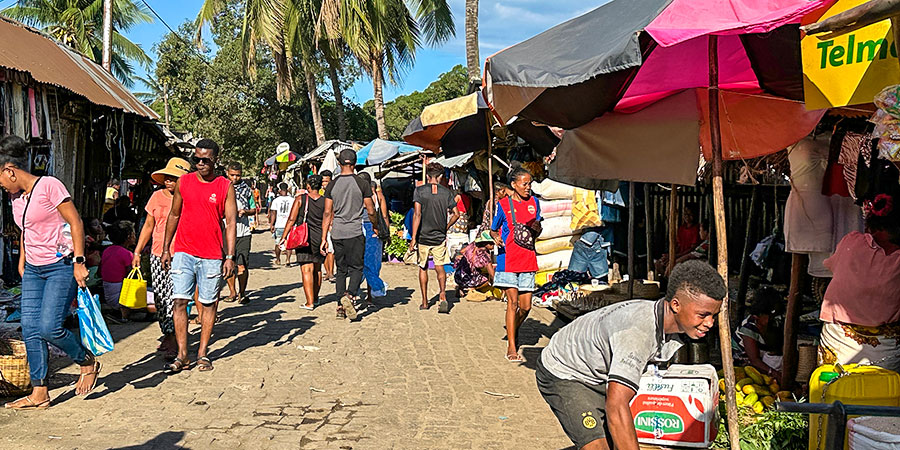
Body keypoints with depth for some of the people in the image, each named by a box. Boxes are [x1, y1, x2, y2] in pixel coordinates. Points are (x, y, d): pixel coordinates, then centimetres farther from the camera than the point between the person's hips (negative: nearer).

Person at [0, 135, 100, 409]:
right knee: (30, 330, 2)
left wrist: (79, 261, -17)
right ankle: (39, 393, 10)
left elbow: (75, 223, -14)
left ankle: (88, 363, 10)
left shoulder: (49, 185, -11)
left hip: (62, 266, -8)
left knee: (49, 327, -16)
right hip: (33, 270, 8)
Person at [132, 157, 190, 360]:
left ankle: (173, 340, -6)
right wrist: (137, 252, 14)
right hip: (157, 254, 5)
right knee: (159, 296, 8)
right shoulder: (157, 196, 9)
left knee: (174, 296, -11)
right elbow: (148, 226, 16)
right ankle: (167, 334, 22)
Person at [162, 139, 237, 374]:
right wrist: (166, 249, 12)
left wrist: (230, 256, -7)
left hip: (212, 256, -1)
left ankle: (202, 354, 16)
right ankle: (182, 355, 4)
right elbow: (174, 215, 14)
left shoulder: (225, 187, 0)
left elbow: (231, 222, -1)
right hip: (183, 252, 2)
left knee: (208, 303, 5)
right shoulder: (183, 182, 6)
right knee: (179, 301, -3)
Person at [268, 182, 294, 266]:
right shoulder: (292, 200, 0)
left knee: (278, 243, 14)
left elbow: (273, 213, -5)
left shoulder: (276, 200, -4)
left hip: (279, 225, 0)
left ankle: (278, 260, 26)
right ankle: (288, 259, -8)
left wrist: (271, 225, -1)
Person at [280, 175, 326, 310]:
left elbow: (292, 219, -6)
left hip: (304, 238, -3)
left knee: (306, 269, -5)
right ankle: (315, 297, 31)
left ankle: (310, 302, -11)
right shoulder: (325, 201, 2)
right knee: (317, 268, 17)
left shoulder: (300, 199, -3)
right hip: (320, 238, 3)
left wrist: (284, 237, -1)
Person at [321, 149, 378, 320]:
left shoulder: (332, 185, 3)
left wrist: (324, 238, 5)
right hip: (355, 232, -3)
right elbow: (371, 211, -1)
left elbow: (327, 213, 2)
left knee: (341, 269, 12)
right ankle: (350, 295, -20)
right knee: (356, 267, 4)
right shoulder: (362, 184, -4)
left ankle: (341, 306, 12)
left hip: (337, 233, 3)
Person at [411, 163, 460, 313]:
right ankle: (443, 296, -14)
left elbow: (417, 214, -14)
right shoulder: (447, 192, 0)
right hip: (440, 237, 1)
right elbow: (456, 214, 1)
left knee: (423, 267, 13)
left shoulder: (419, 191, -6)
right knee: (439, 266, 9)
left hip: (423, 237, -1)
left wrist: (413, 238, -13)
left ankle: (425, 302, 18)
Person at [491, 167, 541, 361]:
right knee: (513, 302, -8)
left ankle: (513, 330, 33)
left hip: (528, 259, 4)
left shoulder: (533, 202, 10)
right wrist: (496, 238, -15)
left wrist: (537, 229, -5)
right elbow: (493, 230, 7)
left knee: (525, 306, 5)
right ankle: (511, 347, 1)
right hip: (508, 259, -4)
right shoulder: (503, 204, -1)